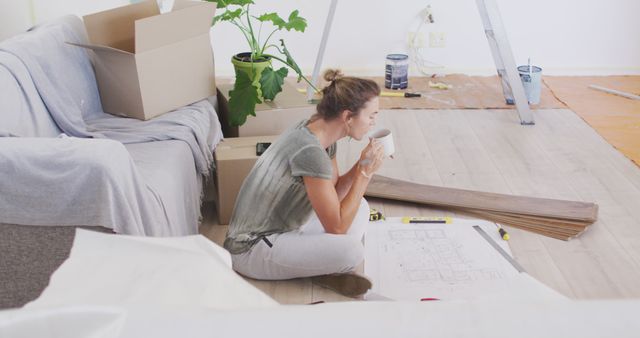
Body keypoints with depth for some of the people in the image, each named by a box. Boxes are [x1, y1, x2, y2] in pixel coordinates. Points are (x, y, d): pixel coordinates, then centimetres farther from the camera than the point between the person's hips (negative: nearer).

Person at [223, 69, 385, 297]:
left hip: (284, 228, 10)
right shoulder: (311, 151, -29)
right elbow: (337, 226, -23)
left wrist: (361, 166, -9)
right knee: (351, 251, -27)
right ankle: (325, 271, 3)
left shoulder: (321, 131, -1)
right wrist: (365, 172, -20)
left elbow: (334, 195, 7)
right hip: (252, 250, -10)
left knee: (360, 207, 9)